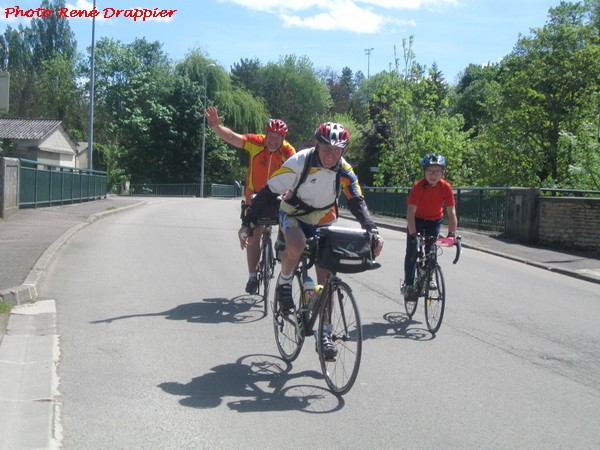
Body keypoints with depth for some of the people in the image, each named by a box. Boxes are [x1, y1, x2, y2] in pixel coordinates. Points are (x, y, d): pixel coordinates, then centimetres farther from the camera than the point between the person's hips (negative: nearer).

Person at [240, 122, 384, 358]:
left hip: (322, 223, 3)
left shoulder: (345, 171, -17)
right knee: (296, 246, -38)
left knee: (326, 278, -4)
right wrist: (248, 222, -22)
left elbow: (357, 202, -18)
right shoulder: (299, 162, -25)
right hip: (293, 214, -3)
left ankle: (324, 334, 7)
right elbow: (268, 192, -21)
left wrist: (372, 231, -35)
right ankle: (284, 283, -8)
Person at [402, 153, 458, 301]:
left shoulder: (446, 187, -24)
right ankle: (408, 284, -2)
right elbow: (411, 212, -35)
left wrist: (451, 234, -38)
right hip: (417, 219, -2)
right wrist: (413, 234, -45)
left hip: (435, 221, 2)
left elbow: (451, 213, -26)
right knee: (412, 251, -9)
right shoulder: (418, 187, -30)